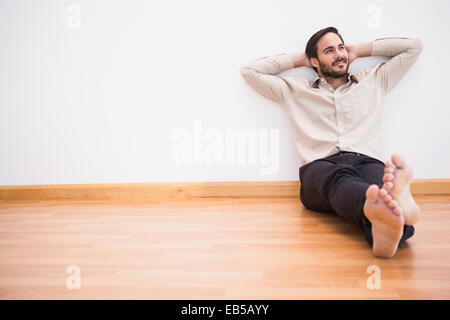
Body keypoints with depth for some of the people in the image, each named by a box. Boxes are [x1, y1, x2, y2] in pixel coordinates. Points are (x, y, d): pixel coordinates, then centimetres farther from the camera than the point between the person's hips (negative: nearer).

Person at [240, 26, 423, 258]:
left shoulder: (374, 81, 32)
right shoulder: (295, 90, 27)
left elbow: (414, 46, 38)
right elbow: (250, 71, 27)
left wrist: (359, 50, 36)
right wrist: (298, 59, 31)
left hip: (367, 160, 2)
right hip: (320, 167, -1)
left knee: (378, 176, -36)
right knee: (340, 178, -39)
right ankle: (395, 211, -68)